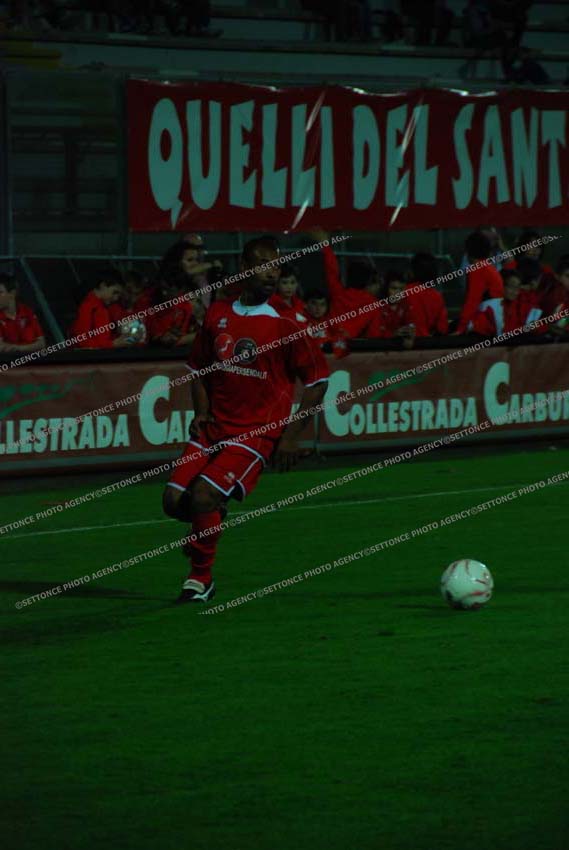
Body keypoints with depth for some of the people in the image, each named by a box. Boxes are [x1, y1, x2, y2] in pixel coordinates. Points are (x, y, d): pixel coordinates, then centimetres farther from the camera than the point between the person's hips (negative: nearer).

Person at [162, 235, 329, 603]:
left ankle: (201, 579, -2)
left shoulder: (285, 325, -8)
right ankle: (213, 517, 30)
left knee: (202, 495, -22)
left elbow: (318, 378, -2)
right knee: (174, 500, -6)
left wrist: (293, 434, -7)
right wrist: (201, 413, 4)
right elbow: (199, 368, 20)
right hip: (213, 428, 5)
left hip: (255, 434, -5)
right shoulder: (218, 315, 6)